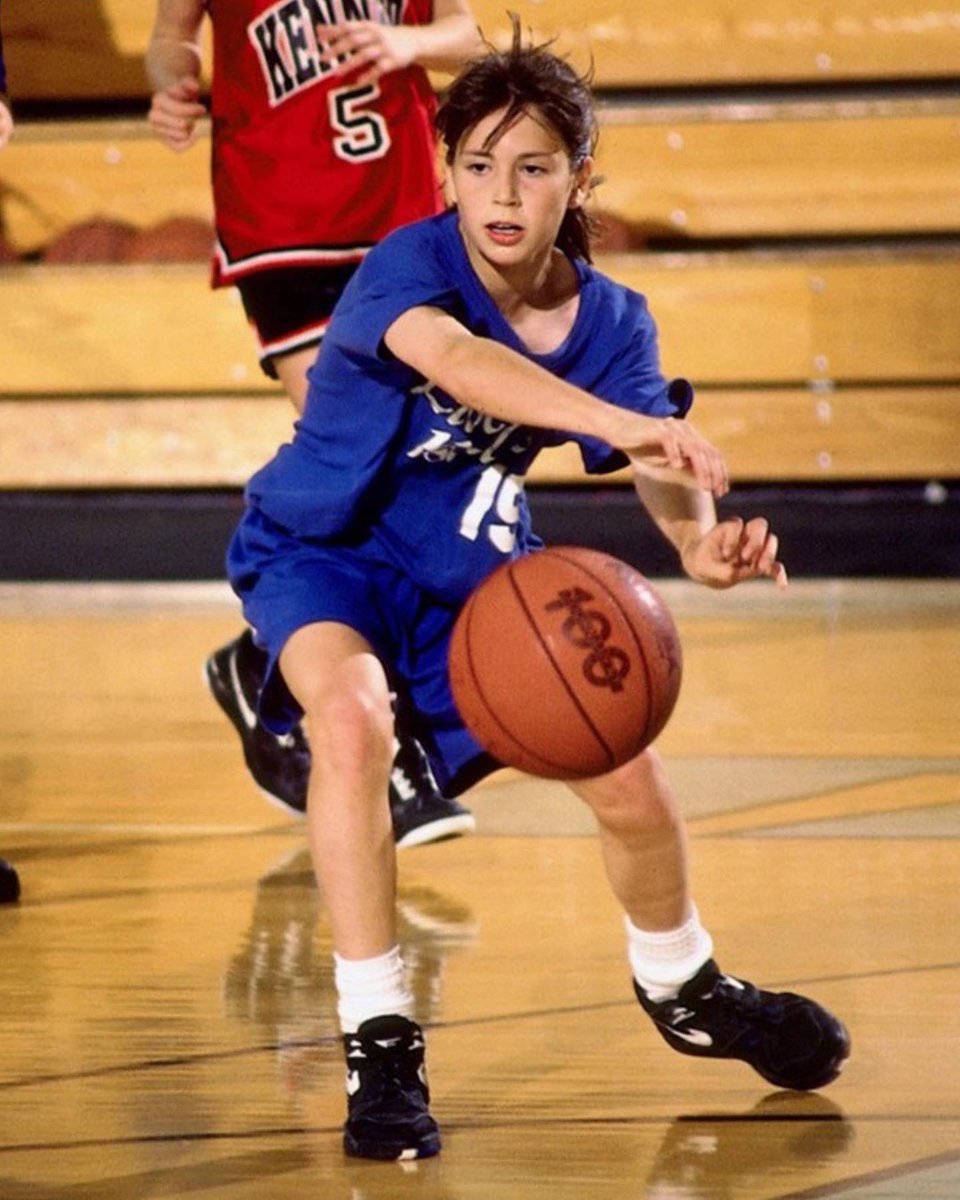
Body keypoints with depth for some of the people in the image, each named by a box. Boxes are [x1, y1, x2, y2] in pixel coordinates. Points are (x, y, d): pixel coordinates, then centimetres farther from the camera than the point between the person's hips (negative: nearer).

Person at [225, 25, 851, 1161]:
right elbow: (448, 355, -50)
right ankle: (379, 1045, -28)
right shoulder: (409, 264, -27)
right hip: (320, 553, -5)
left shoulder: (611, 321, -11)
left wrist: (701, 538, -50)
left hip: (474, 574, 5)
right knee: (352, 716, -35)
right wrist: (616, 418, -66)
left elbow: (657, 466, -25)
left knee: (628, 780, 1)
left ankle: (682, 990, 35)